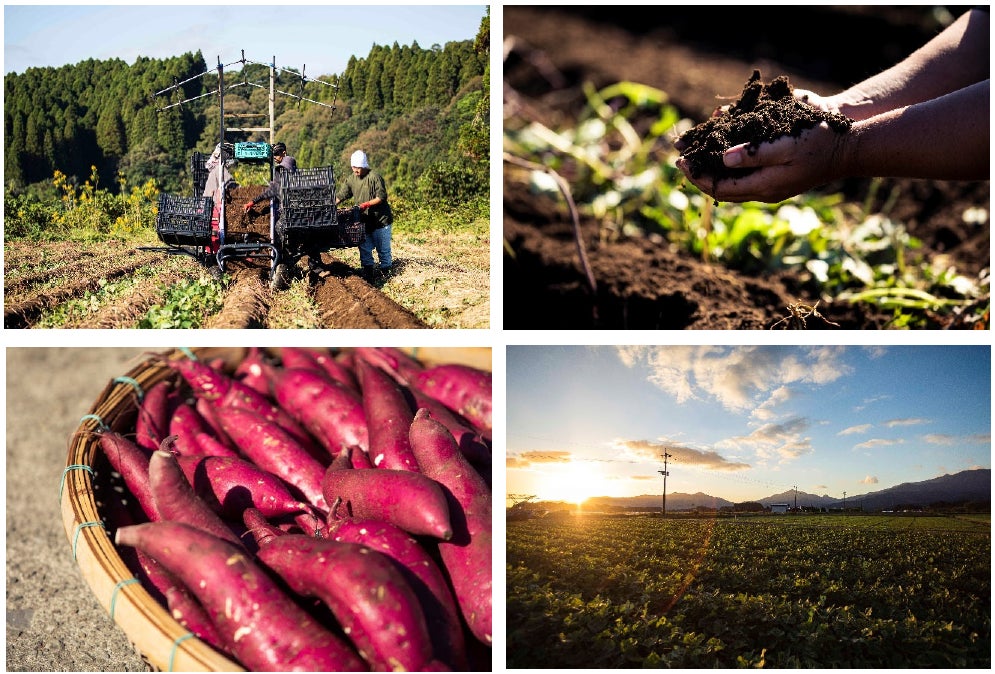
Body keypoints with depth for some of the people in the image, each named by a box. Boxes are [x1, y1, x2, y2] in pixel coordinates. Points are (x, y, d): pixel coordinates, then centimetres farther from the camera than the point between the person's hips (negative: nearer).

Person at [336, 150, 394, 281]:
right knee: (364, 248, 6)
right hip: (364, 221, 6)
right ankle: (369, 274, 14)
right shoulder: (351, 179, 7)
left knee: (383, 249, 2)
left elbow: (381, 197, -15)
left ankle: (386, 272, 14)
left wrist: (367, 204, -23)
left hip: (381, 220, -6)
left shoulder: (375, 177, -11)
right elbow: (341, 196, 5)